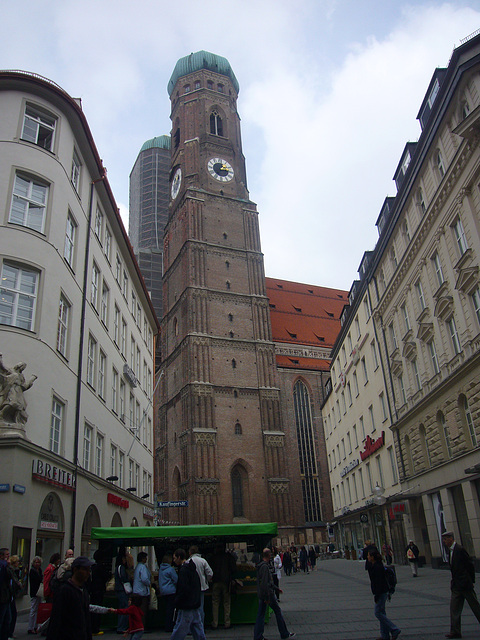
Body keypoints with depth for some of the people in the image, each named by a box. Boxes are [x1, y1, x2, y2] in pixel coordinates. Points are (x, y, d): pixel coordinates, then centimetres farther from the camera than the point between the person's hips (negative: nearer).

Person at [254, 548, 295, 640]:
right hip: (268, 593, -9)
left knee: (260, 614, 10)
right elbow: (264, 583, -25)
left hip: (261, 594, 9)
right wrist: (267, 597, -22)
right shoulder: (265, 566, -20)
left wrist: (276, 588, 29)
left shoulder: (260, 565, 12)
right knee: (278, 611, 5)